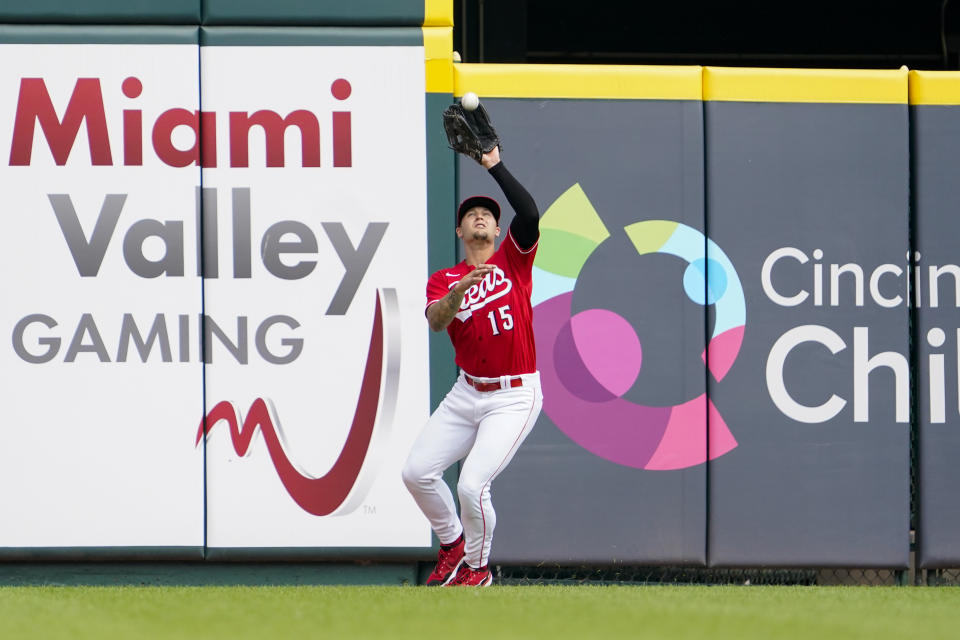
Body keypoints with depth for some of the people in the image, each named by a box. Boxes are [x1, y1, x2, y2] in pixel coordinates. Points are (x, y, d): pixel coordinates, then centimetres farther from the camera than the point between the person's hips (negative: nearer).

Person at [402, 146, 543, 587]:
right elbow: (435, 320, -16)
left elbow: (529, 214, -18)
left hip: (515, 396, -4)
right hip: (467, 394, 4)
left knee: (472, 485, -16)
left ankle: (478, 568, 7)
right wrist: (455, 296, -37)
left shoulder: (512, 260, 1)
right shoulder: (443, 280, 6)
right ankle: (453, 544, 23)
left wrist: (495, 166, -16)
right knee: (417, 472, -2)